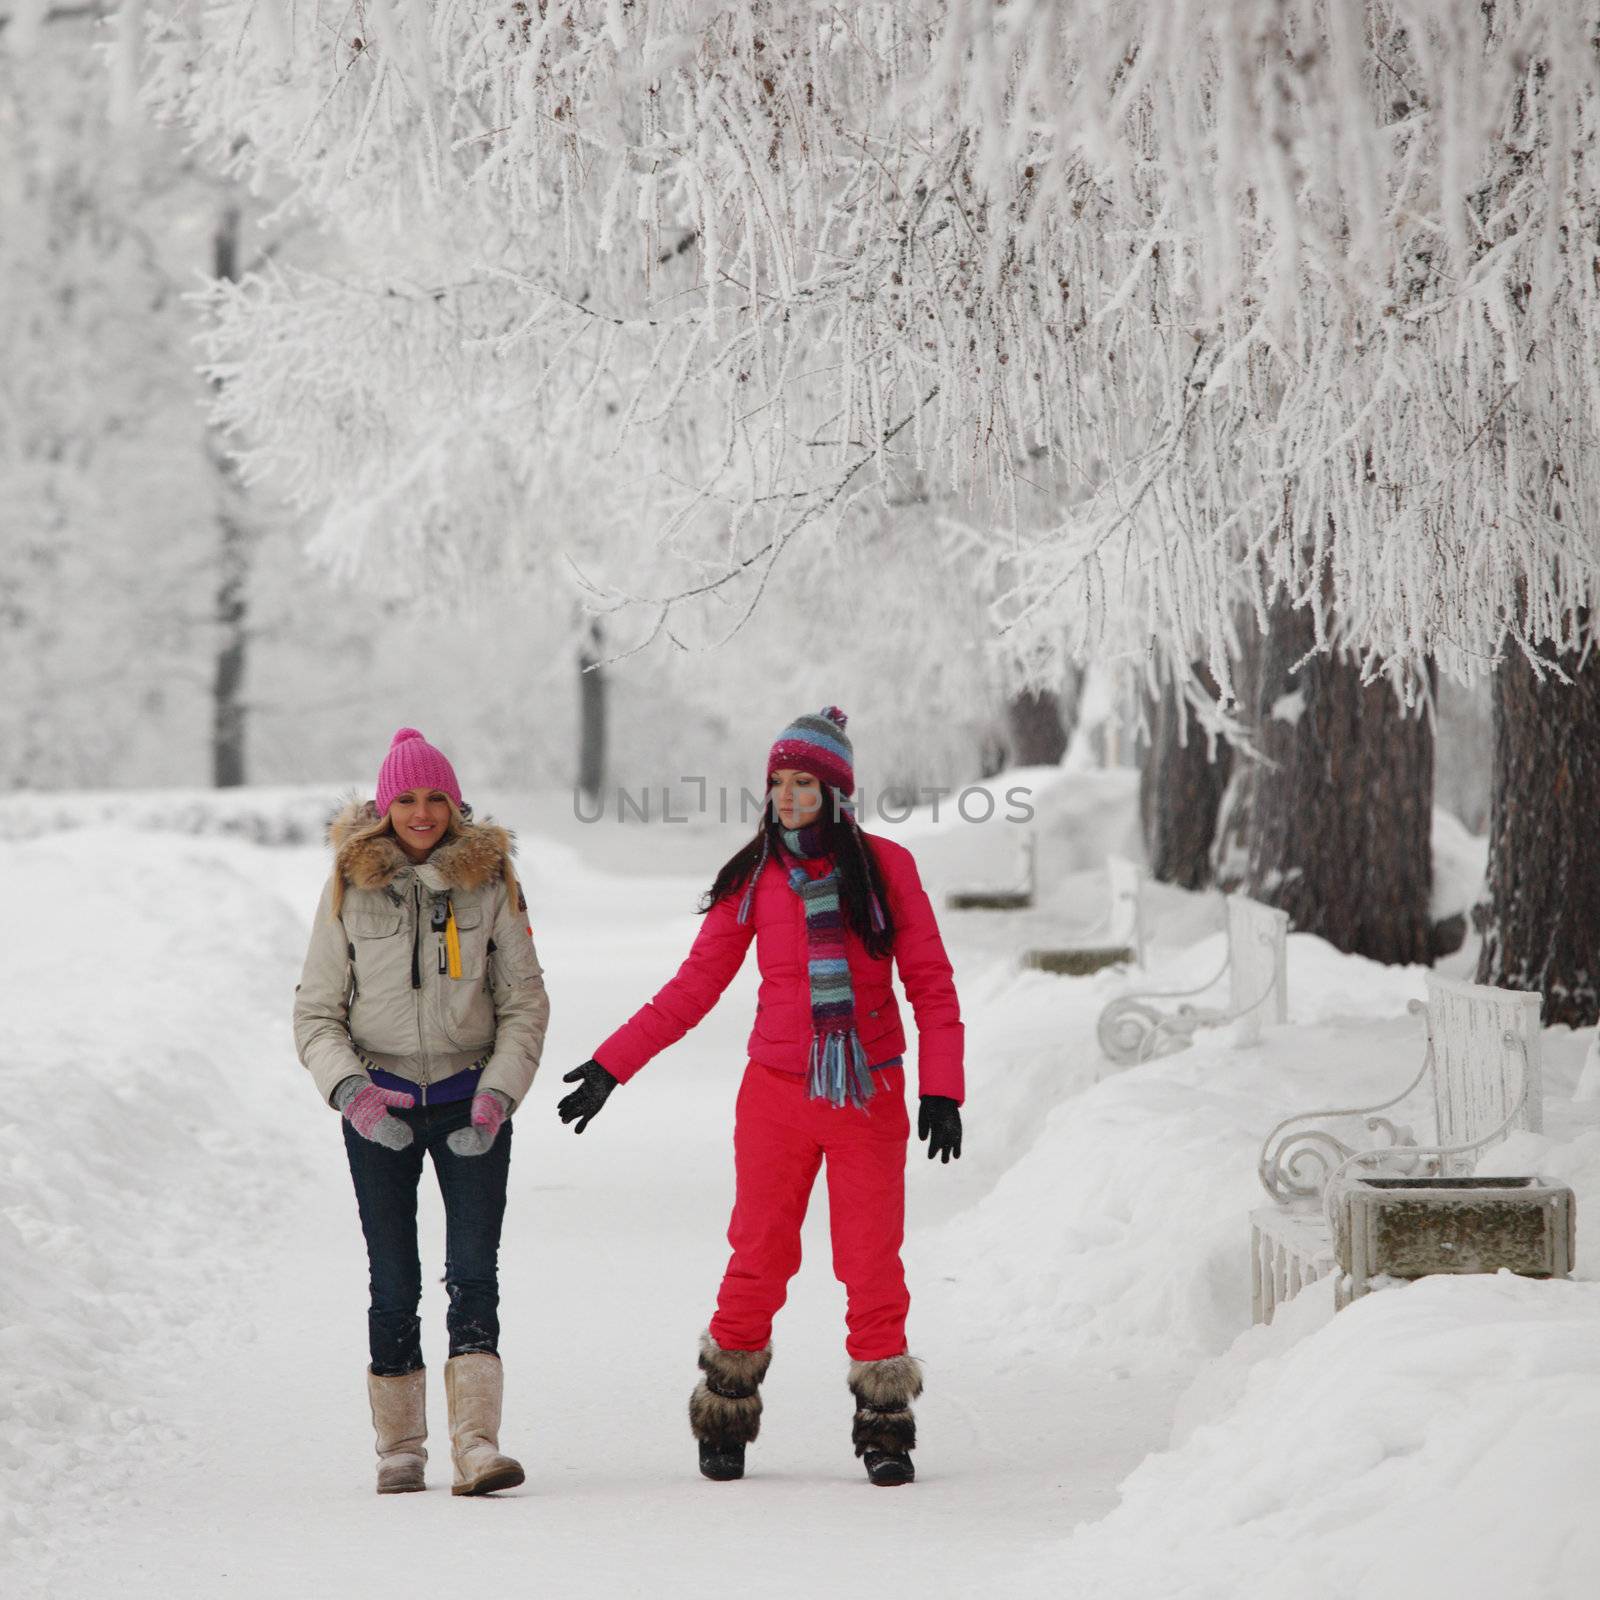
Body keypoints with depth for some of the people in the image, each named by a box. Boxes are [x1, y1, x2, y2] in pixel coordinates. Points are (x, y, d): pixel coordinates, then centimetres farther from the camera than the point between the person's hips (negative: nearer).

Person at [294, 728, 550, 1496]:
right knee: (393, 1282, 1)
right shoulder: (349, 889, 1)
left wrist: (497, 1094, -11)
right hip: (380, 1106, 0)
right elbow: (316, 1014, 3)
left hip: (471, 1105, 0)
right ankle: (399, 1447, 12)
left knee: (474, 1272, -11)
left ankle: (477, 1444, -17)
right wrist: (351, 1089, -14)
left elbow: (525, 1005, 3)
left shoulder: (489, 883, 1)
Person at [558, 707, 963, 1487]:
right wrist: (611, 1065, 3)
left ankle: (884, 1424, 7)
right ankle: (726, 1417, 14)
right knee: (759, 1256, 1)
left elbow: (931, 983, 2)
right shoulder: (754, 879, 3)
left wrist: (941, 1089, -7)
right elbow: (694, 988, 8)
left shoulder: (885, 866, 0)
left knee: (872, 1263, -3)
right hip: (777, 1094, 1)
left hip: (868, 1095, -1)